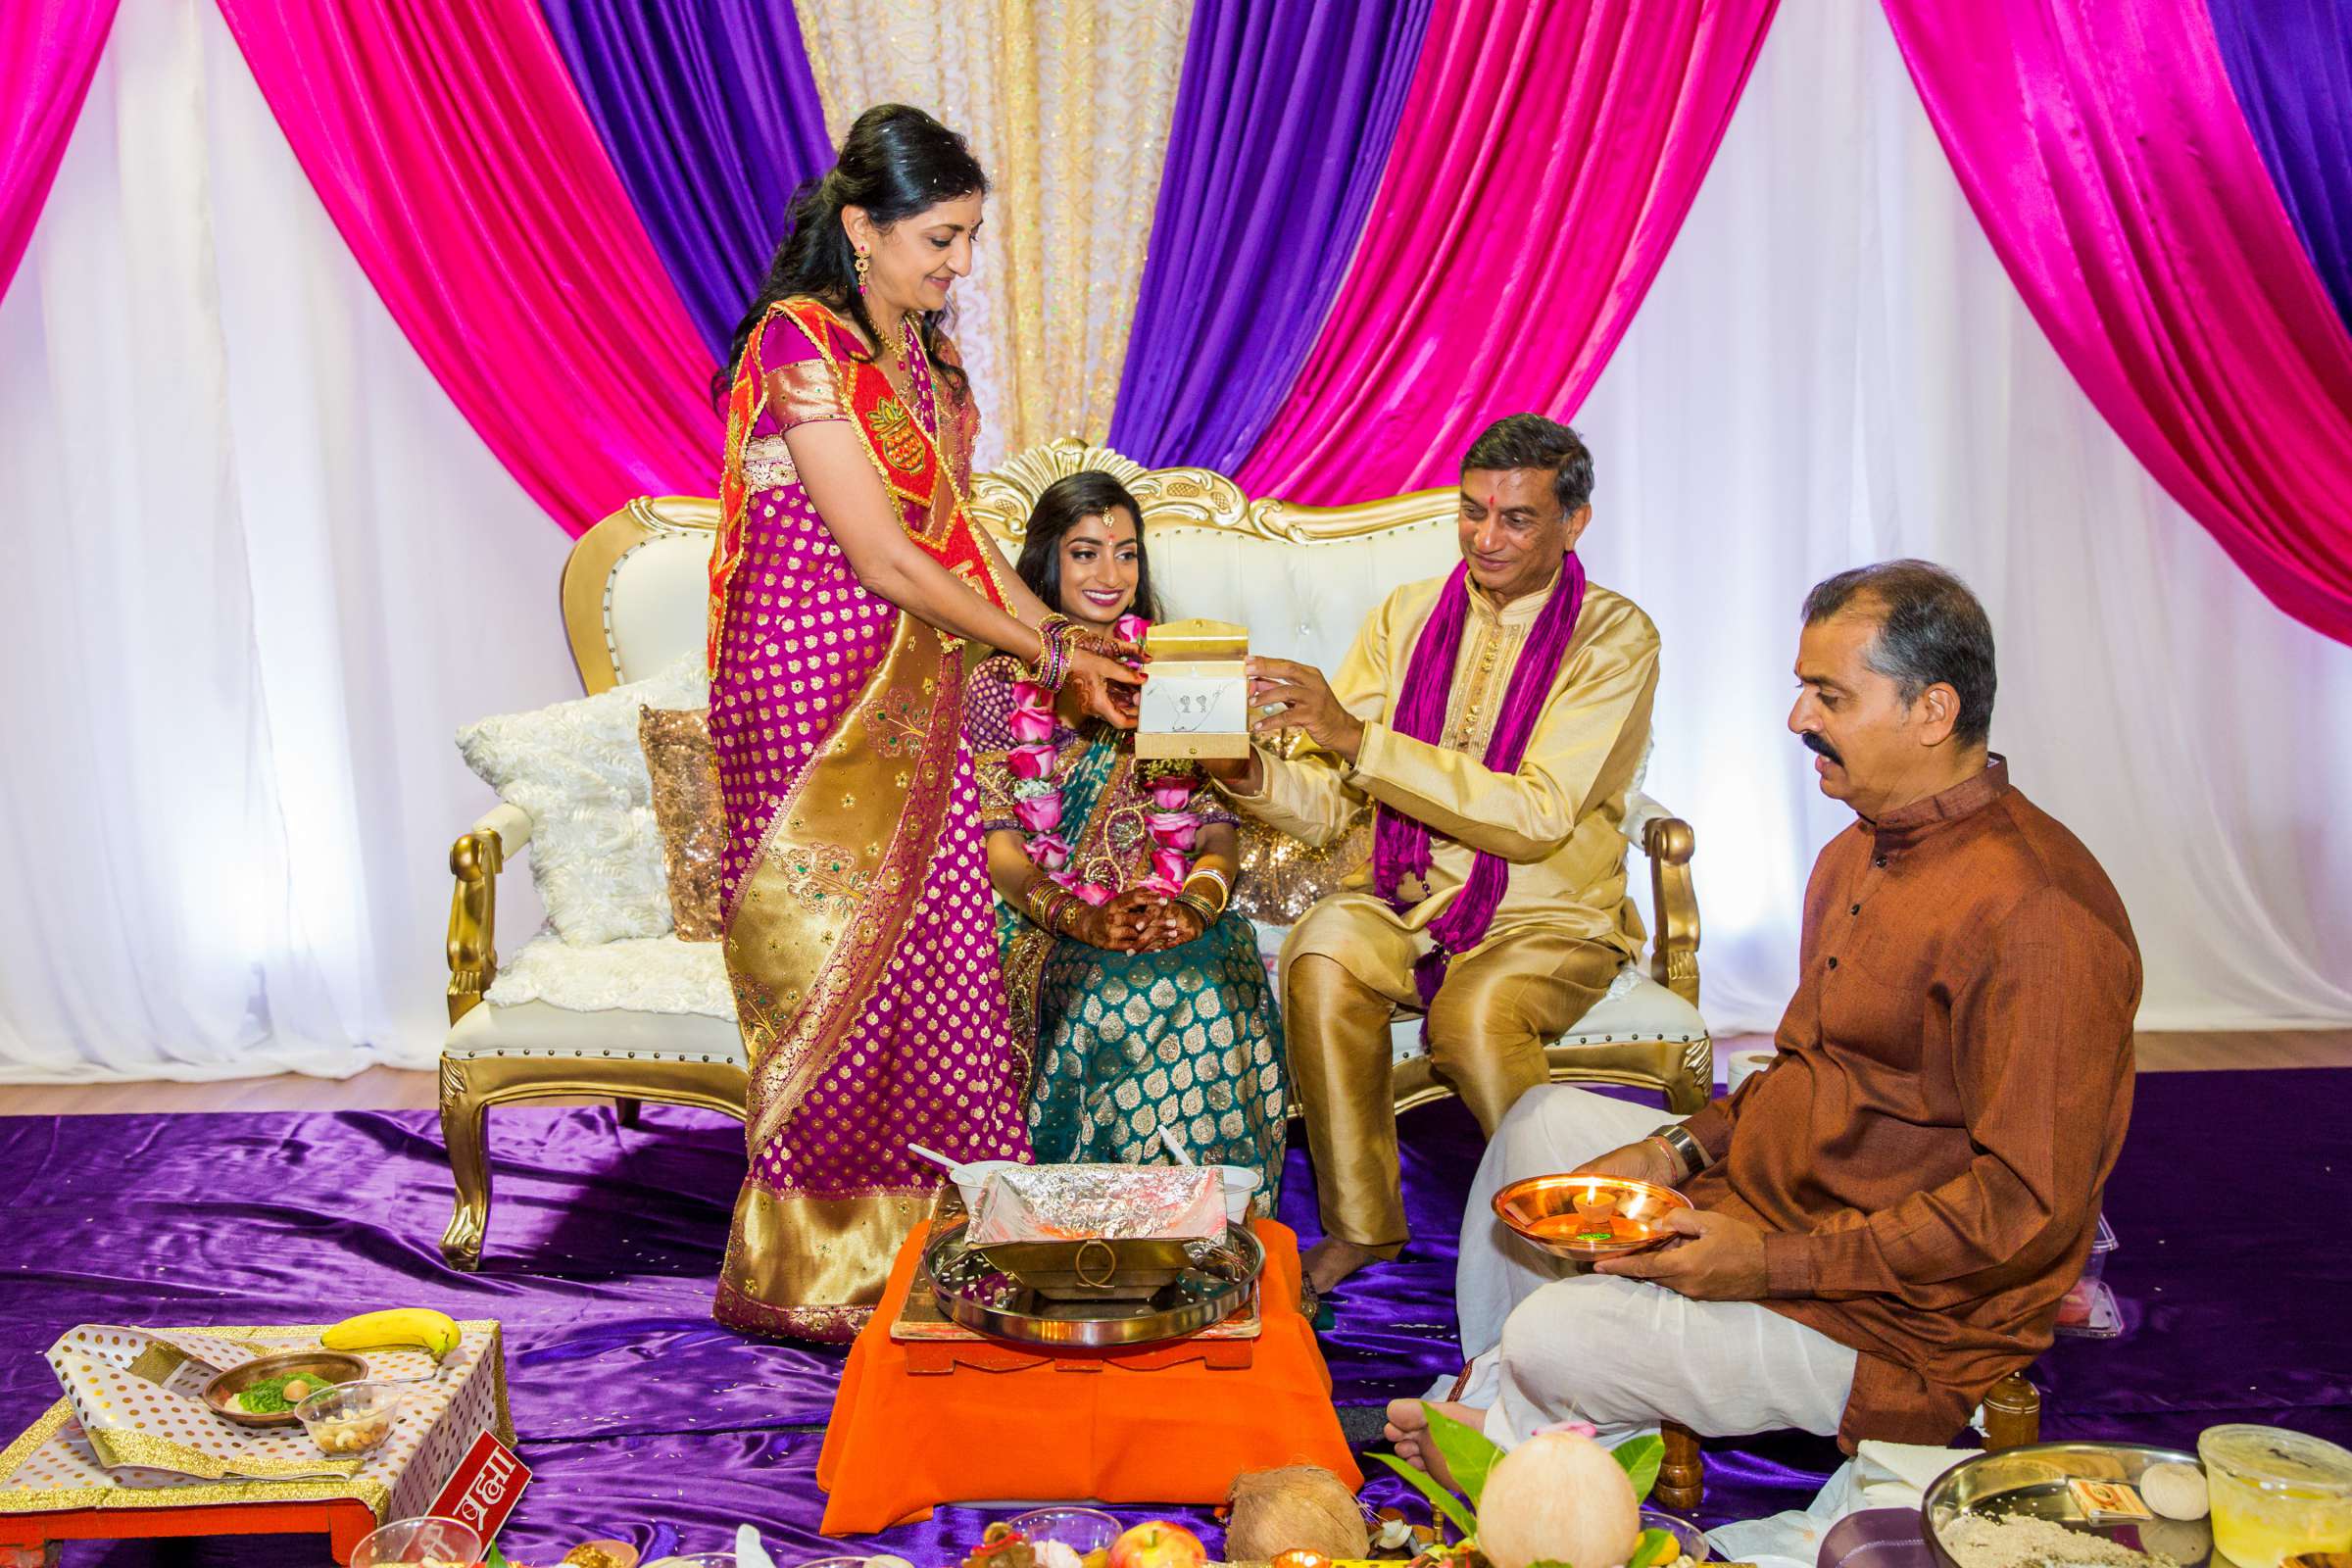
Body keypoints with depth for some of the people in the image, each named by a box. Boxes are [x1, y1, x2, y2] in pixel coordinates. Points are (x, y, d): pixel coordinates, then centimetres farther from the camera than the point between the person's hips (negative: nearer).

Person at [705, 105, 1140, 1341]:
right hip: (814, 693, -8)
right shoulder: (798, 342, -14)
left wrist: (1066, 646, 5)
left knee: (933, 955, 7)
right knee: (839, 972, -1)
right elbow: (884, 559, -18)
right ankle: (817, 1274, 13)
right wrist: (1050, 652, -13)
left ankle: (924, 1241, 17)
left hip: (911, 699, 8)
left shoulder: (919, 351, 13)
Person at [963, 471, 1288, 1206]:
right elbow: (997, 842, -1)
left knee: (1206, 997, -31)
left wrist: (1197, 902, -16)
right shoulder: (1001, 684, 9)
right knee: (1108, 994, -33)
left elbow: (1221, 826, 7)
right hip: (1044, 923, -1)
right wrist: (1075, 916, -20)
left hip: (1176, 924, 2)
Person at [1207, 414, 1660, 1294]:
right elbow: (1326, 806, 2)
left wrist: (1358, 738, -28)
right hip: (1408, 900, 4)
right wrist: (1251, 774, -23)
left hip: (1550, 919, -3)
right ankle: (1361, 1221, -10)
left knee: (1475, 1016, -34)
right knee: (1321, 957, -28)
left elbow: (1537, 817, -22)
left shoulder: (1614, 637, -8)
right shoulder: (1407, 617, 5)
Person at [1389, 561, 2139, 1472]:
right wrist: (1677, 1152, 1)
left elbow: (2030, 1204, -27)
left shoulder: (2033, 912, -26)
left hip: (1905, 1320, -10)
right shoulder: (1865, 850, 7)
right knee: (1546, 1118, 17)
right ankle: (1489, 1391, 27)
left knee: (1554, 1337, -20)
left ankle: (1511, 1427, 17)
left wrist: (1776, 1263, -26)